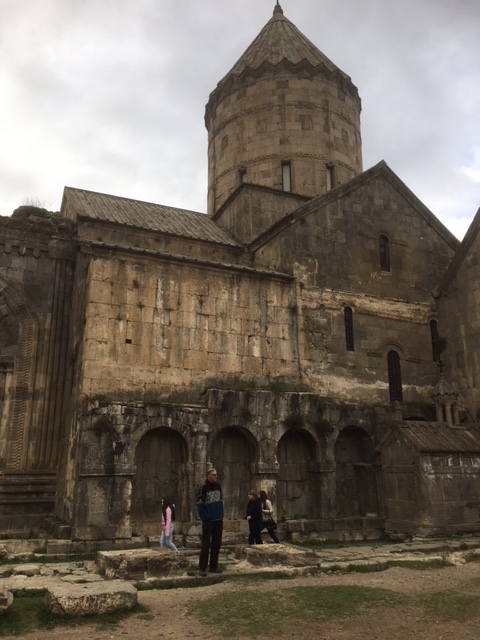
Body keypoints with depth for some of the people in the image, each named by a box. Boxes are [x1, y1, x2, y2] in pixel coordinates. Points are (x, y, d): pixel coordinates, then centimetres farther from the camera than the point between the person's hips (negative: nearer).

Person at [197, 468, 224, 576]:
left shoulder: (218, 486, 7)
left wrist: (221, 515, 9)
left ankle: (214, 566, 20)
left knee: (216, 544, 10)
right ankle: (202, 568, 7)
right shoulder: (204, 488, -11)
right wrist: (204, 518, -14)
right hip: (208, 521, -6)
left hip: (218, 520, 6)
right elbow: (199, 504, -12)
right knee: (206, 545, -1)